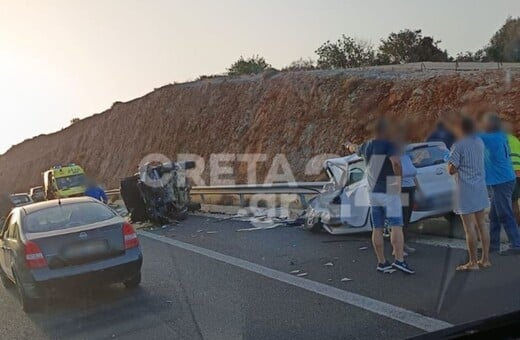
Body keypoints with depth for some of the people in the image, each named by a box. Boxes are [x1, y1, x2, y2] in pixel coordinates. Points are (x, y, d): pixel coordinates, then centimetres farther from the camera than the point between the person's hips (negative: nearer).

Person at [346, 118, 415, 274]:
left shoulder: (367, 146, 9)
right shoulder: (388, 145, -13)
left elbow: (356, 149, 32)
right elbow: (396, 162, -31)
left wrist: (350, 146, 55)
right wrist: (398, 177, -13)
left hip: (373, 192, 7)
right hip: (389, 192, -7)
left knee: (377, 229, 7)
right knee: (396, 226, -7)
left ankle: (381, 262, 11)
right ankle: (399, 260, -15)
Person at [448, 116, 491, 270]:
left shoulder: (458, 145, -14)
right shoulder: (479, 142, 7)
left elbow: (452, 170, -15)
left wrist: (448, 163, 4)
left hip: (465, 189, -7)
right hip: (480, 187, 7)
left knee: (469, 226, -3)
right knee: (481, 223, 13)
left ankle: (473, 262, 1)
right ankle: (485, 259, 19)